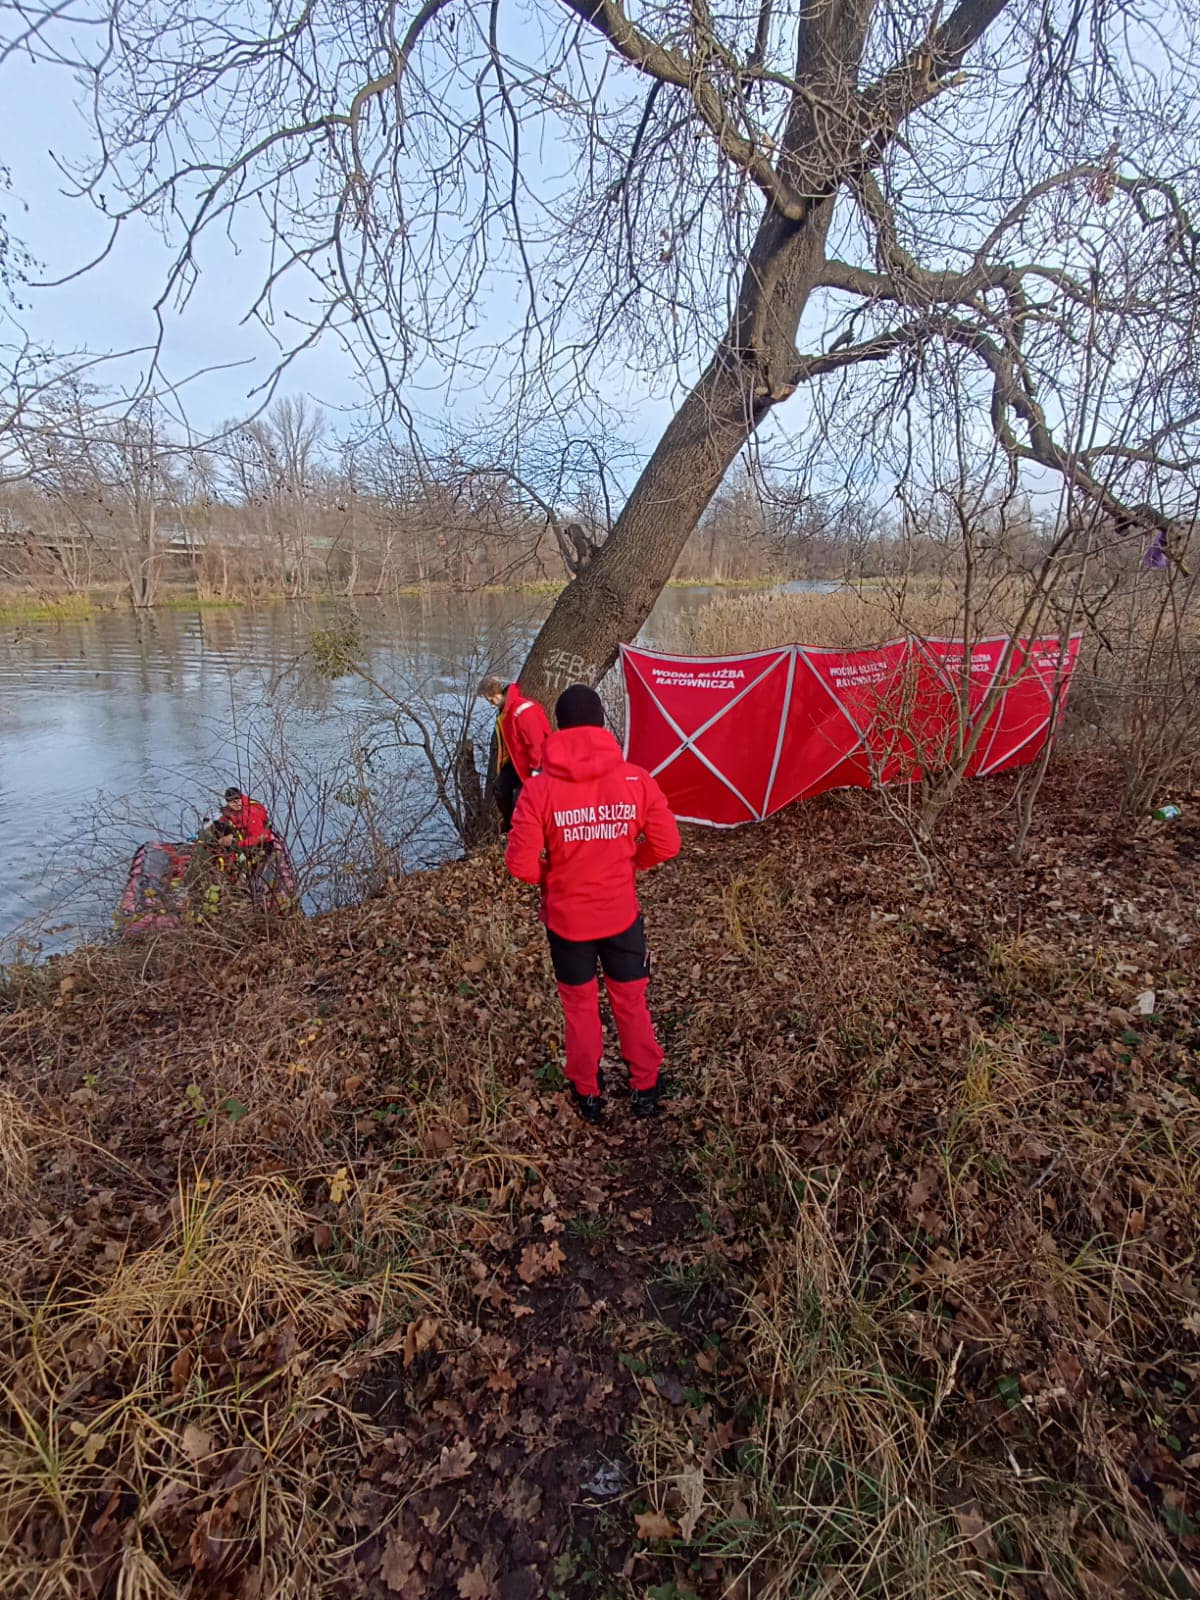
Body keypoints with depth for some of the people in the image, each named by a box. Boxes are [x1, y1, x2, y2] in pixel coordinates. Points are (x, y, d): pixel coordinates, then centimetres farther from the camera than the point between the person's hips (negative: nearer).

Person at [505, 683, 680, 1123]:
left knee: (580, 1007, 20)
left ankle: (588, 1094, 36)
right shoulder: (636, 780, -14)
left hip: (566, 918, -1)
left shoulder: (539, 788, -19)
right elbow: (666, 844, -7)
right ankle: (645, 1087, 38)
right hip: (622, 913, 1)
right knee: (631, 1003, 21)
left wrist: (550, 878, 3)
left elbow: (520, 863, -18)